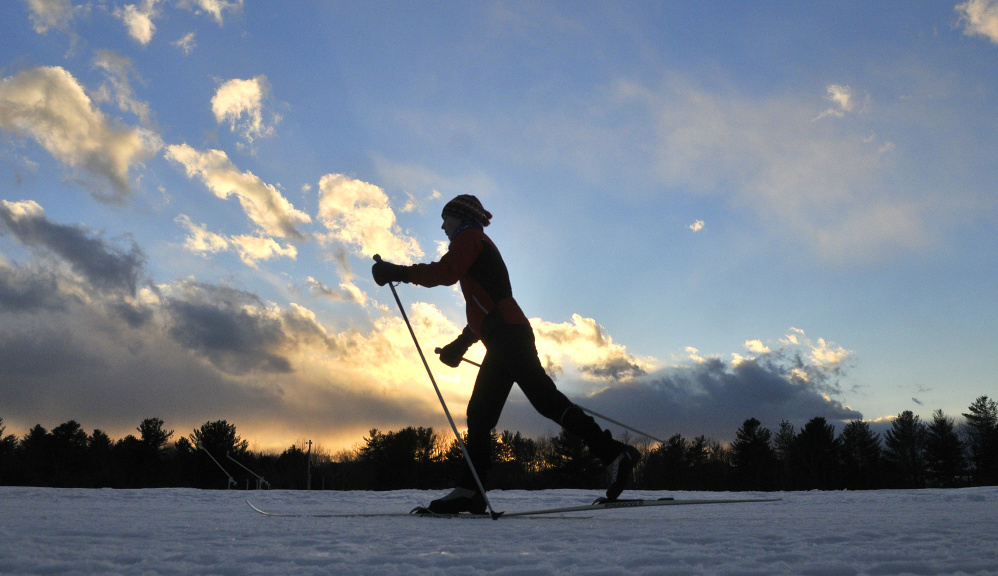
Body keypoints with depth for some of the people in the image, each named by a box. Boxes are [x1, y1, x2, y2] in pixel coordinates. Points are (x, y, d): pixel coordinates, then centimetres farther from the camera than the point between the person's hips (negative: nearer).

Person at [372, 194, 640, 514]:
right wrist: (461, 344, 34)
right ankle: (471, 490, 5)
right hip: (504, 341, 10)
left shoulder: (469, 236, 5)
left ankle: (613, 454, -18)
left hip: (507, 333, -10)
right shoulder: (482, 248, 33)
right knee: (480, 415, 7)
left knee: (545, 399, -17)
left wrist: (399, 273, -7)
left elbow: (445, 272, -14)